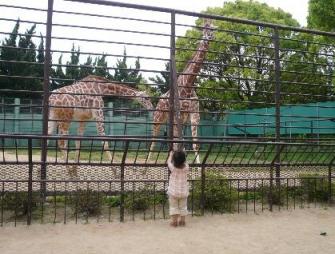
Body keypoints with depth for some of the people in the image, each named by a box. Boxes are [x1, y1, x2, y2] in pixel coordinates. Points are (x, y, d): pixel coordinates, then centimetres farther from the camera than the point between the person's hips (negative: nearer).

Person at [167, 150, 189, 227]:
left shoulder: (172, 168, -18)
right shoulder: (186, 168, -14)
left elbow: (169, 161, 4)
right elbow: (184, 163, 10)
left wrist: (171, 155, 21)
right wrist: (182, 156, 25)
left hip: (173, 192, -2)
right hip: (184, 192, 2)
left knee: (173, 207, 11)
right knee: (183, 207, 16)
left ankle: (174, 221, 13)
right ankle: (182, 221, 22)